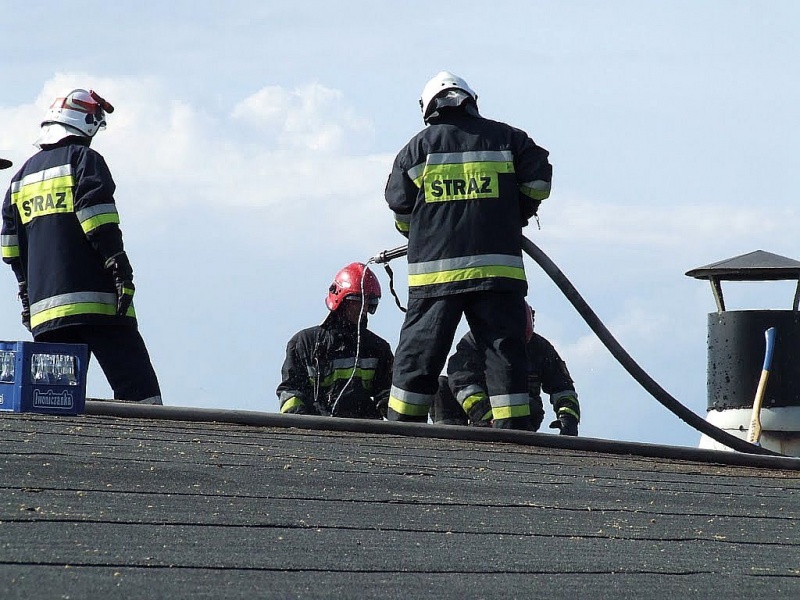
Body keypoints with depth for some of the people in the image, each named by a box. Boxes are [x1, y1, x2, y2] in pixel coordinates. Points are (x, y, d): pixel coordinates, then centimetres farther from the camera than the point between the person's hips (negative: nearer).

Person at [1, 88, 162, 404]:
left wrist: (26, 293, 25)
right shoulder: (83, 160, 1)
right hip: (96, 302, -6)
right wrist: (121, 272, -11)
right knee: (137, 389, -10)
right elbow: (100, 224, -11)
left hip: (44, 307, 6)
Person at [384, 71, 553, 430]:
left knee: (418, 354, 5)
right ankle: (514, 435, -3)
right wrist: (515, 218, 23)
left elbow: (399, 203, 9)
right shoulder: (506, 138, 7)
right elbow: (538, 180, 7)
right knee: (504, 352, 3)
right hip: (497, 265, 0)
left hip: (434, 268, 0)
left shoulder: (418, 147, 6)